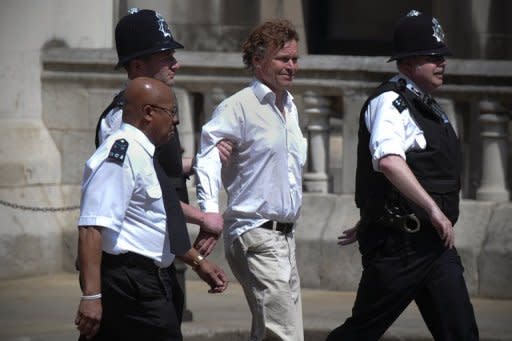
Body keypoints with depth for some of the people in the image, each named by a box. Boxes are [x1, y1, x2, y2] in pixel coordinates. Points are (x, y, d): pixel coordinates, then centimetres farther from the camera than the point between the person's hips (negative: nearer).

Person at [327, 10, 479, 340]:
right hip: (398, 242, -9)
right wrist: (433, 209, -30)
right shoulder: (389, 102, -13)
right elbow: (389, 162, -30)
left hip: (433, 240, 9)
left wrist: (371, 222, 28)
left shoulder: (428, 107, 17)